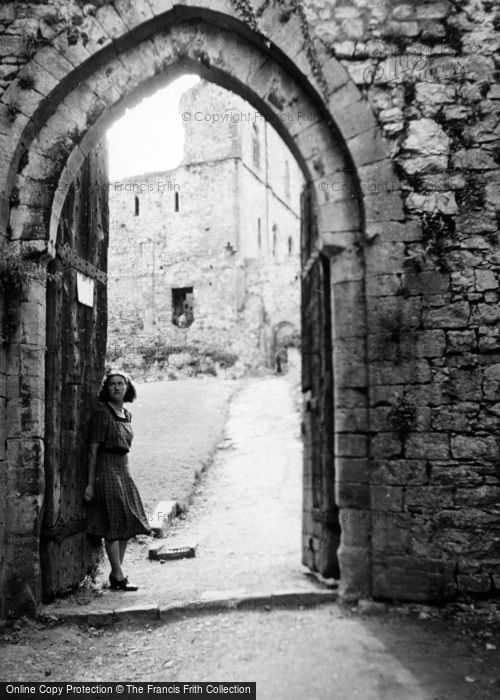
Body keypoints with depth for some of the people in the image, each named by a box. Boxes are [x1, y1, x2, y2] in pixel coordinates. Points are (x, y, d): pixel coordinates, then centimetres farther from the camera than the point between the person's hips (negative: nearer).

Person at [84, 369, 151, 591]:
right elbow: (93, 450, -11)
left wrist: (125, 470, 16)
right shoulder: (102, 414, -10)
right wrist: (90, 483, -13)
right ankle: (119, 577, 1)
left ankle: (115, 574, 17)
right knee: (114, 525, -6)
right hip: (106, 470, -8)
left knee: (129, 525, 8)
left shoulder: (127, 415, 12)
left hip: (123, 470, 8)